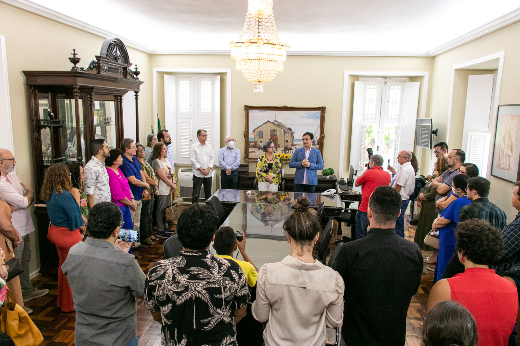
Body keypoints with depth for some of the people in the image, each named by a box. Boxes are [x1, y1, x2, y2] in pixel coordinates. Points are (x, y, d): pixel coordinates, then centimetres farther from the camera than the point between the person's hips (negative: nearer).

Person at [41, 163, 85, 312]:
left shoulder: (49, 194, 4)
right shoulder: (64, 195, -25)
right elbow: (74, 214, -22)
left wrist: (79, 225, 3)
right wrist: (81, 226, -3)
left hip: (56, 231, 9)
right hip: (68, 234, -9)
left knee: (63, 266, 22)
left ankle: (62, 300, 37)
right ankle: (69, 304, 18)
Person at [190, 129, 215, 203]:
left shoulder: (209, 146, 10)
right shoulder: (193, 147, -2)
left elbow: (212, 158, 7)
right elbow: (193, 160, -7)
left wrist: (208, 169, -6)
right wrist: (202, 170, -11)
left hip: (208, 173, 4)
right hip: (198, 174, -4)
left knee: (208, 193, 12)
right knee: (196, 194, -2)